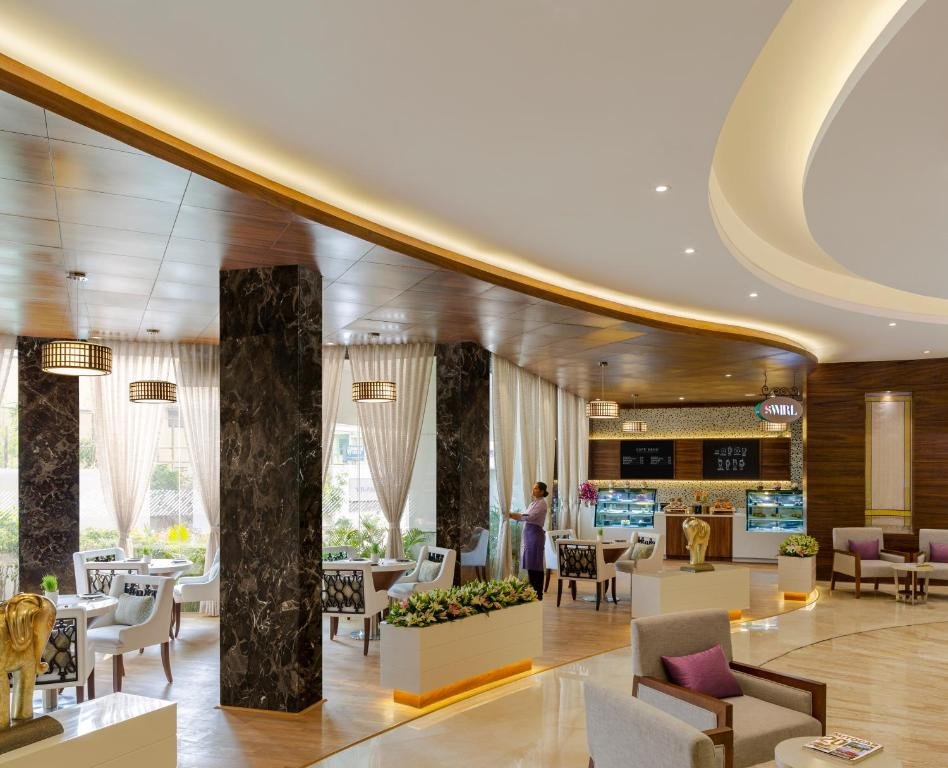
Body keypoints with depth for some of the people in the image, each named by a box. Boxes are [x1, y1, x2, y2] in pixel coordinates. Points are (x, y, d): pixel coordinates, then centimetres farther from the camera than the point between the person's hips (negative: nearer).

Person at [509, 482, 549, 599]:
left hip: (535, 533, -9)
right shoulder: (533, 503, 19)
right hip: (528, 534, 9)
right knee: (529, 564, 10)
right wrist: (513, 515, 0)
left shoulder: (542, 503, -9)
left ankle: (538, 594, -1)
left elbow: (529, 517, -20)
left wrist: (512, 515, -18)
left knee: (535, 564, -6)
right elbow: (524, 516, 17)